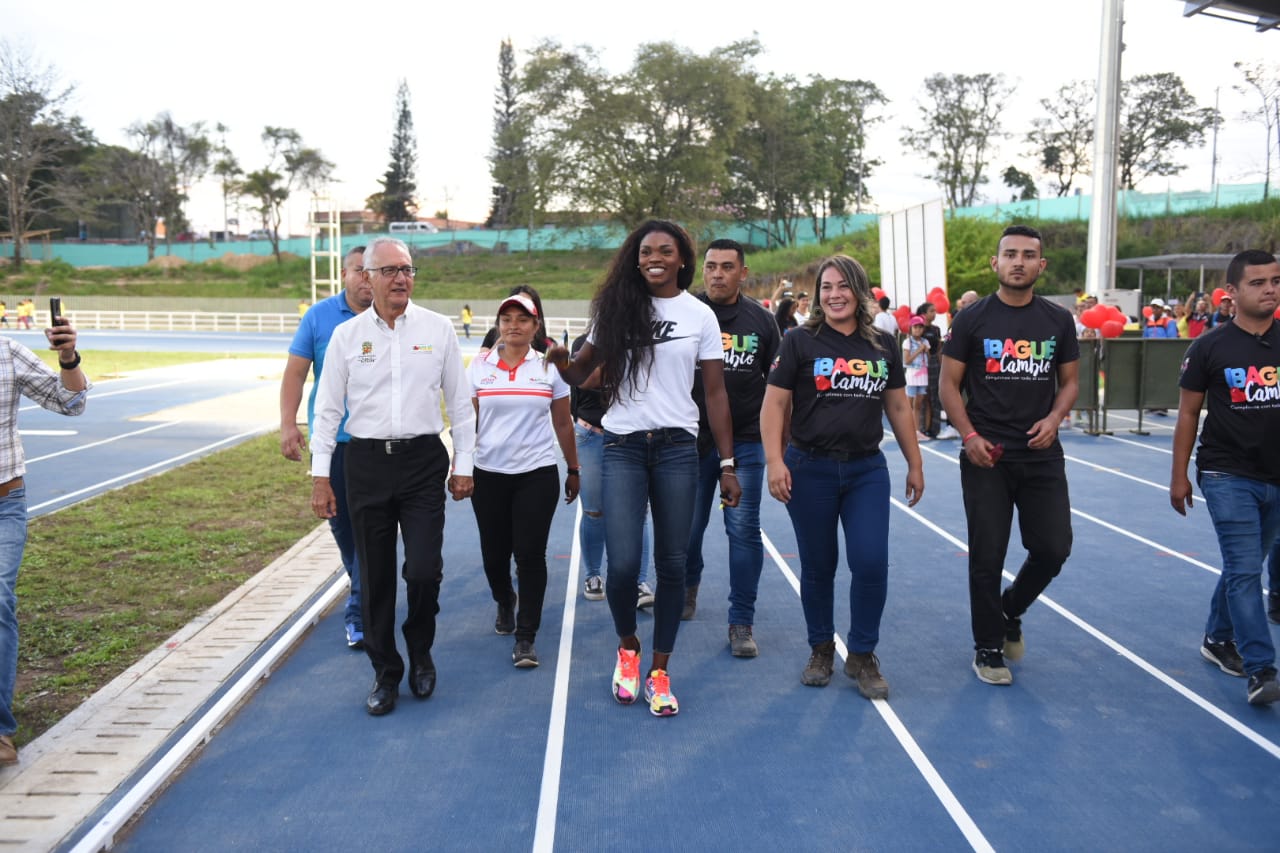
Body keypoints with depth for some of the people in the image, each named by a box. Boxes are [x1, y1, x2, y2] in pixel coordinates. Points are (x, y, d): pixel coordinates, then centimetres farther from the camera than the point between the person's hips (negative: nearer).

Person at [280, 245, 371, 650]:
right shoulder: (319, 316, 1)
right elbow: (295, 373, 0)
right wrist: (288, 424, -10)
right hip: (332, 438, 2)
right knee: (340, 521, 13)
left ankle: (359, 610, 0)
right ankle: (366, 590, 35)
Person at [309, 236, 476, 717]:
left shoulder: (438, 329, 3)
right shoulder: (347, 335, 4)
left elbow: (459, 402, 7)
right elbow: (328, 409, 6)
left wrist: (464, 465, 5)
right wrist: (320, 475, 2)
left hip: (423, 461, -1)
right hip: (367, 462, 1)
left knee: (425, 570, -9)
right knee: (374, 578, 7)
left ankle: (420, 651, 21)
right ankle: (385, 675, 24)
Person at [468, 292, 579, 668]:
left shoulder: (549, 367, 1)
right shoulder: (480, 366, 2)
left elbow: (563, 424, 7)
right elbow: (468, 422, 5)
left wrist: (574, 470, 11)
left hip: (537, 474, -1)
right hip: (488, 475, 2)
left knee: (530, 554, -6)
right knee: (494, 552, 10)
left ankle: (525, 638, 3)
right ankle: (504, 603, 42)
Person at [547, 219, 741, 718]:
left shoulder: (700, 316, 3)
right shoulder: (617, 308, 5)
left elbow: (715, 393, 4)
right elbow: (581, 373, 7)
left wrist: (727, 464, 1)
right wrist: (562, 363, -17)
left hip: (677, 447, 0)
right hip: (623, 447, 0)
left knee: (671, 564, 4)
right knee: (623, 564, -9)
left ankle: (659, 670, 19)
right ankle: (626, 646, 21)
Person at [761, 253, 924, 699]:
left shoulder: (884, 345, 7)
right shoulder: (800, 341, -3)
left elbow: (899, 407, 13)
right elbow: (774, 405, -6)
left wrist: (915, 464, 13)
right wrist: (775, 462, -15)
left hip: (867, 470, 2)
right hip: (810, 469, -2)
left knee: (872, 563, -5)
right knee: (818, 566, 7)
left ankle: (862, 655, 14)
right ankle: (821, 650, 27)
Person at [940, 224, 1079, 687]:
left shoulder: (1059, 320, 5)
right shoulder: (972, 319, -3)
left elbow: (1070, 381, 11)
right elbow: (949, 385, -1)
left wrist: (1054, 418, -9)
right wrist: (969, 435, -13)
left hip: (1042, 456, 3)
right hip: (986, 456, -2)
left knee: (1053, 549, 1)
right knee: (987, 555, 3)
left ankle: (1009, 613, 31)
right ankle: (988, 648, 19)